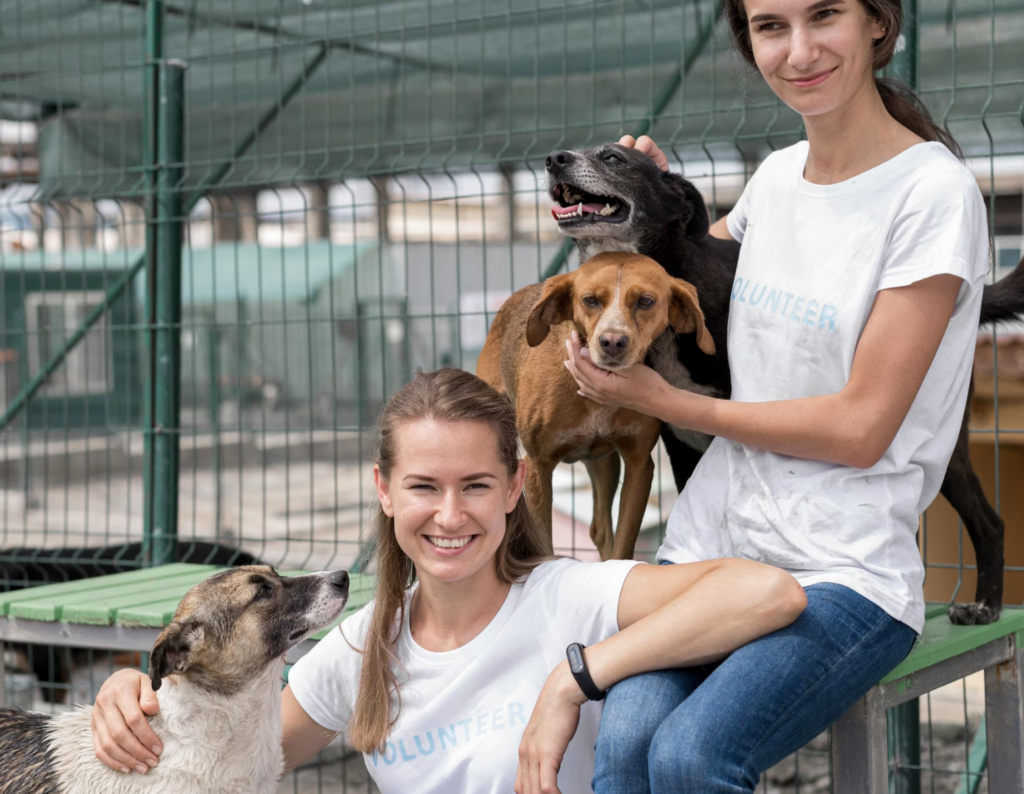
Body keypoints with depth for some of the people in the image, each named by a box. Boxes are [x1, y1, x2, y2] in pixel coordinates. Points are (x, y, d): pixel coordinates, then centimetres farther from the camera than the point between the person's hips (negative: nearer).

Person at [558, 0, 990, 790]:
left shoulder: (933, 193, -8)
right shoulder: (776, 175, 11)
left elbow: (860, 427, -11)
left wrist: (664, 400, -4)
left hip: (846, 570, -5)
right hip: (713, 540, 5)